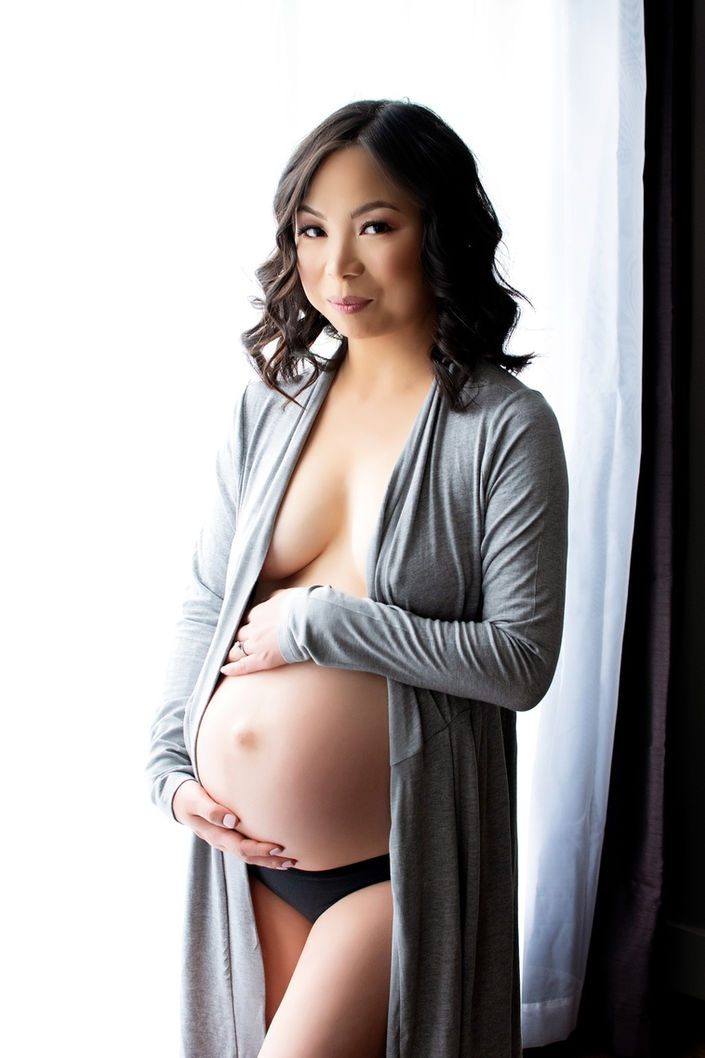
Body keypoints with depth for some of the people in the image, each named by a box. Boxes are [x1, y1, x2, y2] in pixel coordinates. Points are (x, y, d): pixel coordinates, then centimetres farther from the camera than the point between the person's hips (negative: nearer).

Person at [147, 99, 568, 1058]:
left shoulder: (506, 427, -12)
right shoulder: (271, 406, 3)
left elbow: (522, 660, -16)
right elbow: (205, 605, 8)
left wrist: (321, 624, -18)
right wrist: (173, 765, -1)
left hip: (399, 861, -5)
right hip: (248, 846, 5)